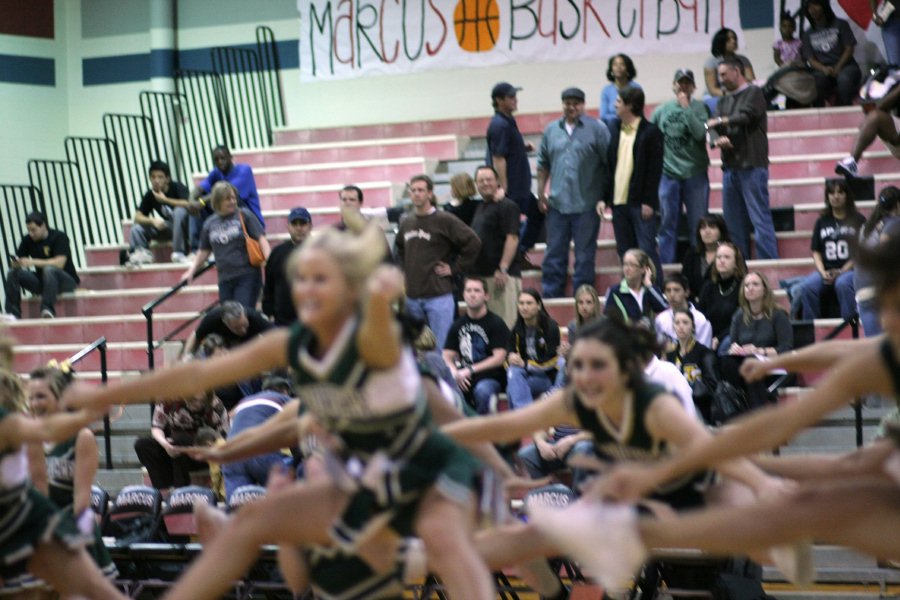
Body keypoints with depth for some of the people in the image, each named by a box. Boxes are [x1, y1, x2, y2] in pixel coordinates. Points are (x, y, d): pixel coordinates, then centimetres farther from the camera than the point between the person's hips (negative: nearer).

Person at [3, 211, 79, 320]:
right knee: (12, 273, -15)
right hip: (42, 282, 5)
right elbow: (17, 261, 2)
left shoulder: (59, 237, -15)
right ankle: (13, 313, -21)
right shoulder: (27, 240, 0)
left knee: (49, 269, -37)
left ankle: (48, 310, -43)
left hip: (67, 281, -5)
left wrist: (33, 262, -32)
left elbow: (59, 263, -27)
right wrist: (15, 264, -24)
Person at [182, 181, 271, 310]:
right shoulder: (209, 224, 11)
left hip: (247, 276, -4)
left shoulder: (245, 216, 0)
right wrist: (191, 271, 18)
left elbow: (261, 239, -5)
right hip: (225, 279, 4)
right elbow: (204, 251, 22)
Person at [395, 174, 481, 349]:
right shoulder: (406, 223, 12)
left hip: (438, 296, -6)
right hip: (412, 296, 6)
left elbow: (473, 243, -7)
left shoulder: (445, 221, -7)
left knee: (442, 348, -5)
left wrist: (454, 268, -6)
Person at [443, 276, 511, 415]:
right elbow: (447, 356, 10)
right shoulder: (458, 325, 14)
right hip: (464, 378, 3)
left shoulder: (496, 323, 1)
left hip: (490, 377, -3)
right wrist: (455, 372, -13)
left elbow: (499, 358, -8)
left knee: (482, 390, -38)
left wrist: (470, 370, -15)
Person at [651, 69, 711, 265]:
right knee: (668, 223, 5)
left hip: (695, 173, -1)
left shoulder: (700, 108, 1)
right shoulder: (661, 110, 6)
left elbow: (700, 133, -15)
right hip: (668, 174, 2)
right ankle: (665, 265, 11)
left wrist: (686, 107, -14)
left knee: (698, 223, 4)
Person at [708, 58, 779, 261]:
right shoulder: (724, 101, 20)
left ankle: (769, 262, -12)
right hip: (730, 166, 7)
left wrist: (721, 121, 1)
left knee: (760, 218, -10)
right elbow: (712, 128, 9)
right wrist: (717, 140, -13)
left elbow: (745, 117, -14)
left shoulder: (753, 93, 2)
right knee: (734, 220, 6)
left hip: (752, 166, -7)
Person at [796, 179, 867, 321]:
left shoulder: (858, 221, 6)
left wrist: (842, 271, -12)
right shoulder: (822, 221, 16)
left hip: (850, 268, -3)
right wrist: (822, 272, -6)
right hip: (826, 269, 3)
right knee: (807, 287, -28)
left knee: (842, 284, -38)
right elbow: (816, 251, 13)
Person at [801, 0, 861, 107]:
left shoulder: (840, 25, 10)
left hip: (845, 66, -1)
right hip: (822, 70, 1)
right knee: (814, 84, -35)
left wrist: (838, 67, -14)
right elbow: (811, 59, 6)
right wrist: (824, 69, -16)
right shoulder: (807, 34, 15)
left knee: (844, 79, -39)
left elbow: (849, 48, 2)